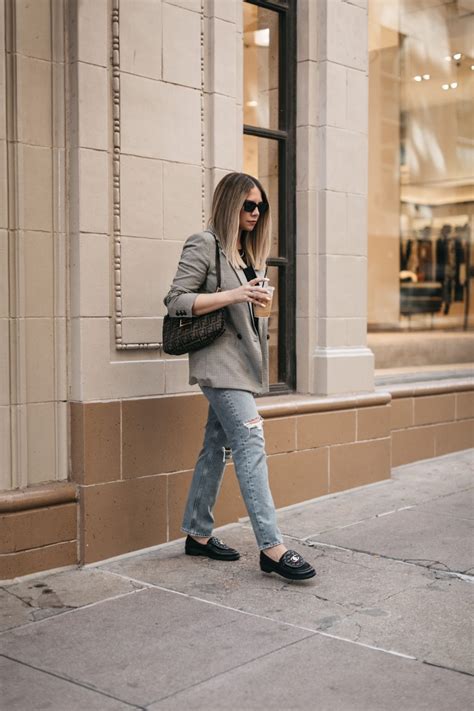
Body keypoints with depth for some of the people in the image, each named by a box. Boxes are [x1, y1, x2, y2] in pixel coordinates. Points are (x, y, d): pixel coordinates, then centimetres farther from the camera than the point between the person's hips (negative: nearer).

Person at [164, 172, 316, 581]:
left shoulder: (247, 252, 19)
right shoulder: (204, 245, -6)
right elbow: (176, 301, -13)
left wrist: (256, 299, 6)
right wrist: (234, 295, -20)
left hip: (242, 362, 9)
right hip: (220, 361, -9)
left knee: (216, 446, 12)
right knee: (251, 444, -16)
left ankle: (198, 534, 20)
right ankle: (272, 548, -17)